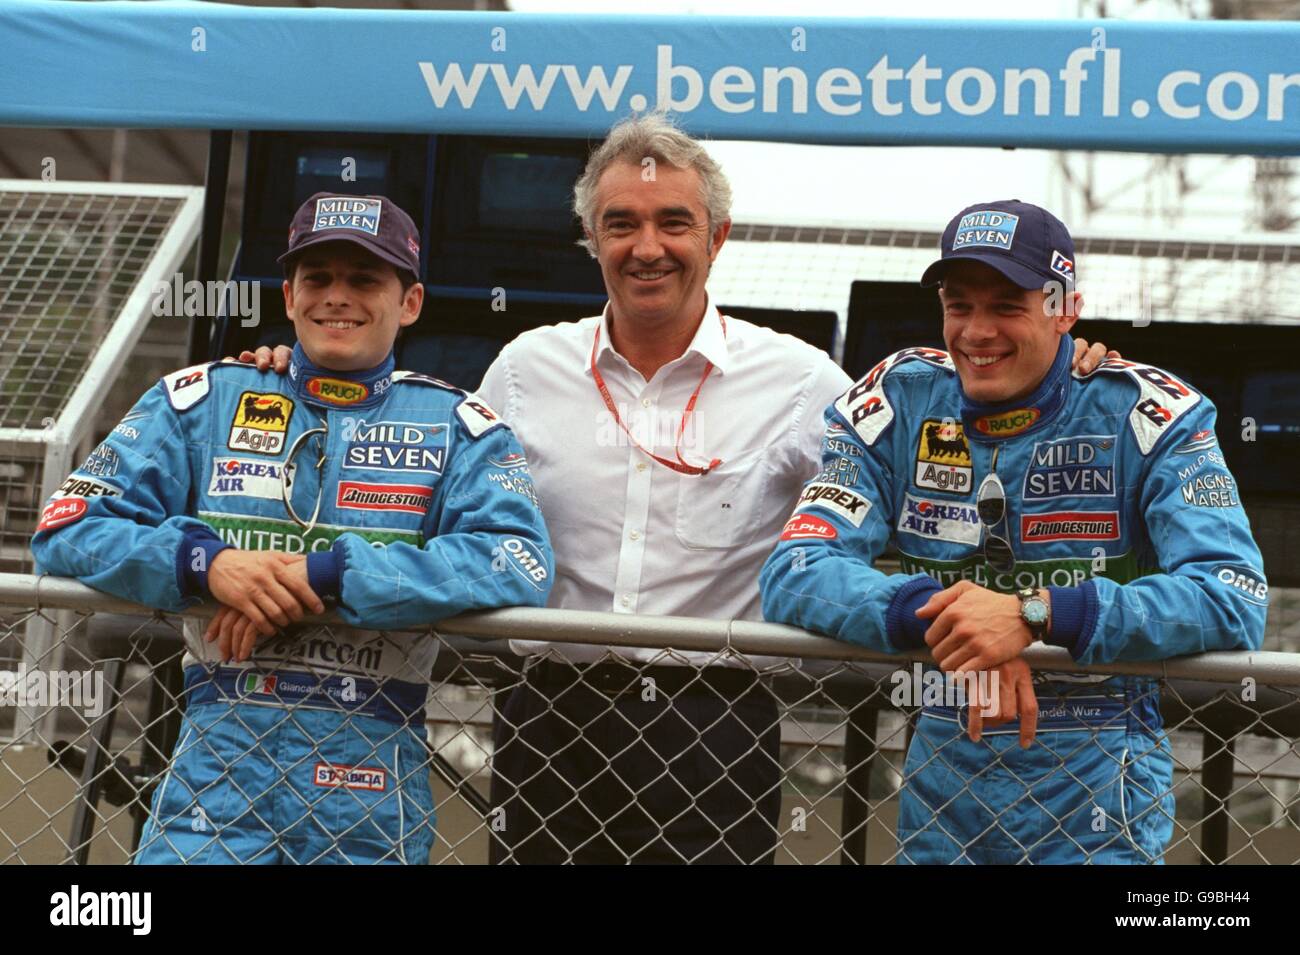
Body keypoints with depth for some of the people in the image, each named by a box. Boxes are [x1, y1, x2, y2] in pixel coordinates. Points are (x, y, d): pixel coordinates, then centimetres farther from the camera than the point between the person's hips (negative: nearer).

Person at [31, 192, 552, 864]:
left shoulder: (457, 426, 6)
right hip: (218, 755, 1)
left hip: (372, 778, 0)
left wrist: (323, 575, -19)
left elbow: (522, 562, -12)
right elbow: (68, 528, 4)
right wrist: (206, 562, -16)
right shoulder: (203, 399, 10)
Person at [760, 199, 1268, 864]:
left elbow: (1236, 598, -21)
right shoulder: (898, 402, -2)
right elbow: (792, 574, -11)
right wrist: (934, 612, -30)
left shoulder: (1145, 415, -10)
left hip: (1097, 791, -3)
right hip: (943, 781, 3)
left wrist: (1036, 615, -32)